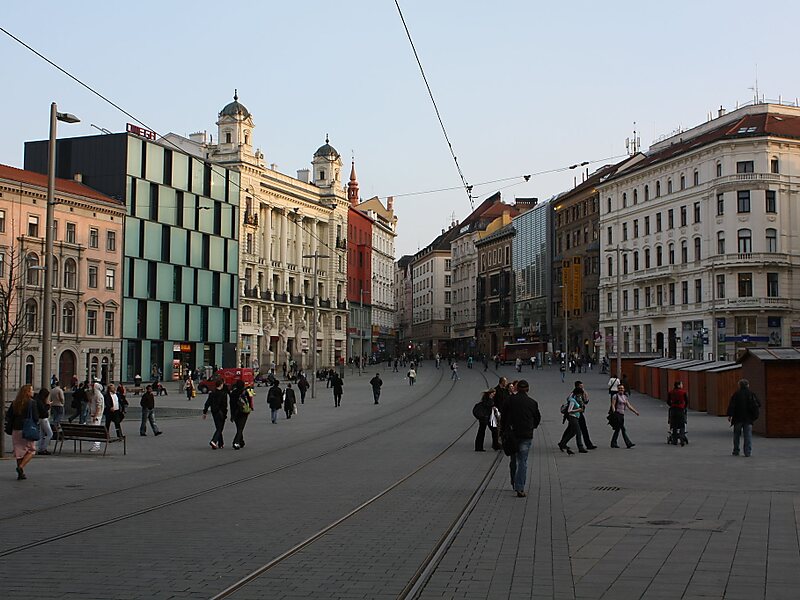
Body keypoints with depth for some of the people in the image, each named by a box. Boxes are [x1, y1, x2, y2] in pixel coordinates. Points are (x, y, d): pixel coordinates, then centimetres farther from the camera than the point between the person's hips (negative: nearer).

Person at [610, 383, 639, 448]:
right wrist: (614, 413, -23)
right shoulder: (615, 396, -5)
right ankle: (628, 443, -8)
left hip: (622, 414, 8)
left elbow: (629, 406, 16)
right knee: (623, 429, -8)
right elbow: (613, 405, -11)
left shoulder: (625, 397, 16)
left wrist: (635, 411, 9)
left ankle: (613, 444, 13)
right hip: (617, 414, -8)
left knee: (617, 429, 9)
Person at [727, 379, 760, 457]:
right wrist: (755, 415, 15)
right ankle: (748, 452, -4)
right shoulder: (751, 394, 1)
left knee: (736, 435, 10)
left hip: (738, 418, 0)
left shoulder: (736, 394, -3)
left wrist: (730, 415, -5)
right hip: (748, 418, 0)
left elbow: (731, 405, -7)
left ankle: (736, 451, 13)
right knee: (748, 436, 2)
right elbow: (757, 405, 4)